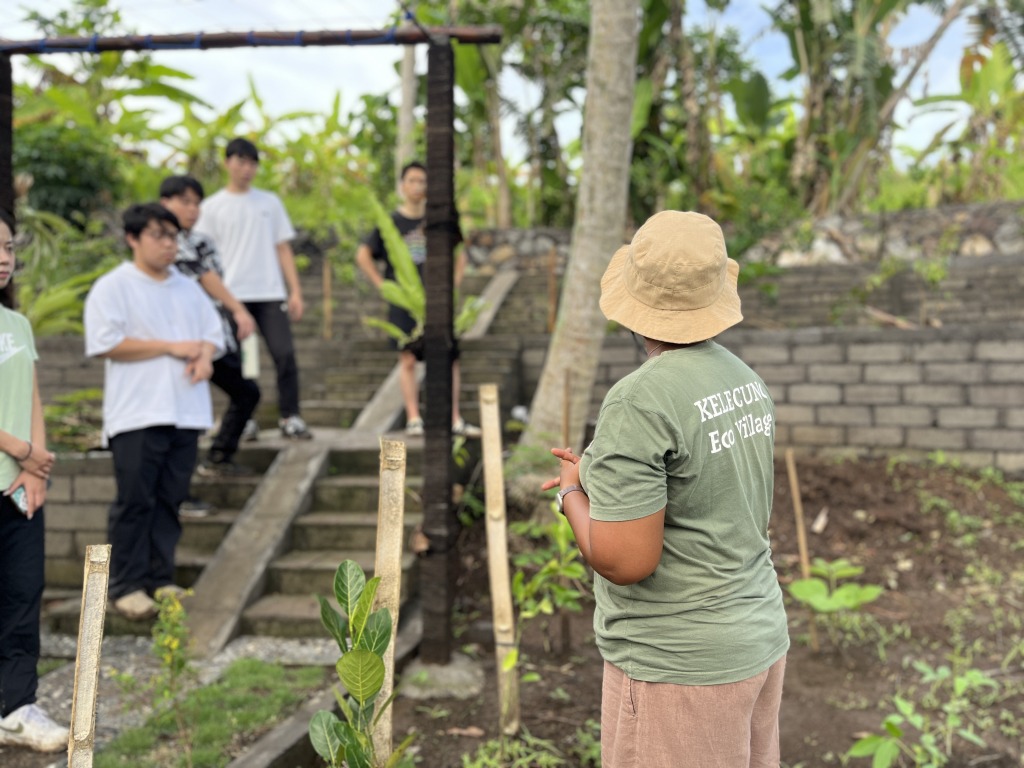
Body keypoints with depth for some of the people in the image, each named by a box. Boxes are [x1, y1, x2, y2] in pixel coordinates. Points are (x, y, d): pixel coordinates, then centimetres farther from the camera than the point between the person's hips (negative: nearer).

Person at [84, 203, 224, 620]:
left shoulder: (188, 288, 18)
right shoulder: (113, 287, -2)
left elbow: (213, 332, 20)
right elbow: (107, 344, -12)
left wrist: (205, 355, -4)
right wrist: (171, 347, -12)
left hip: (185, 412, 6)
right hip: (138, 414, -5)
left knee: (170, 500, 8)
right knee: (134, 501, -4)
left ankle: (162, 580, 16)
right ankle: (126, 586, 3)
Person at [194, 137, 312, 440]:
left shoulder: (270, 202, 13)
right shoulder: (212, 207, 6)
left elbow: (283, 249, 13)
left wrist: (295, 291, 5)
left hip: (270, 293, 1)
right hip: (232, 295, -1)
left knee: (285, 354, -7)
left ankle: (290, 418, 1)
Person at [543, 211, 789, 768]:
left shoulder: (639, 403, -22)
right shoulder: (746, 380, 4)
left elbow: (626, 561, -24)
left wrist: (573, 494, -5)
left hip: (678, 667, -8)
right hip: (761, 641, 8)